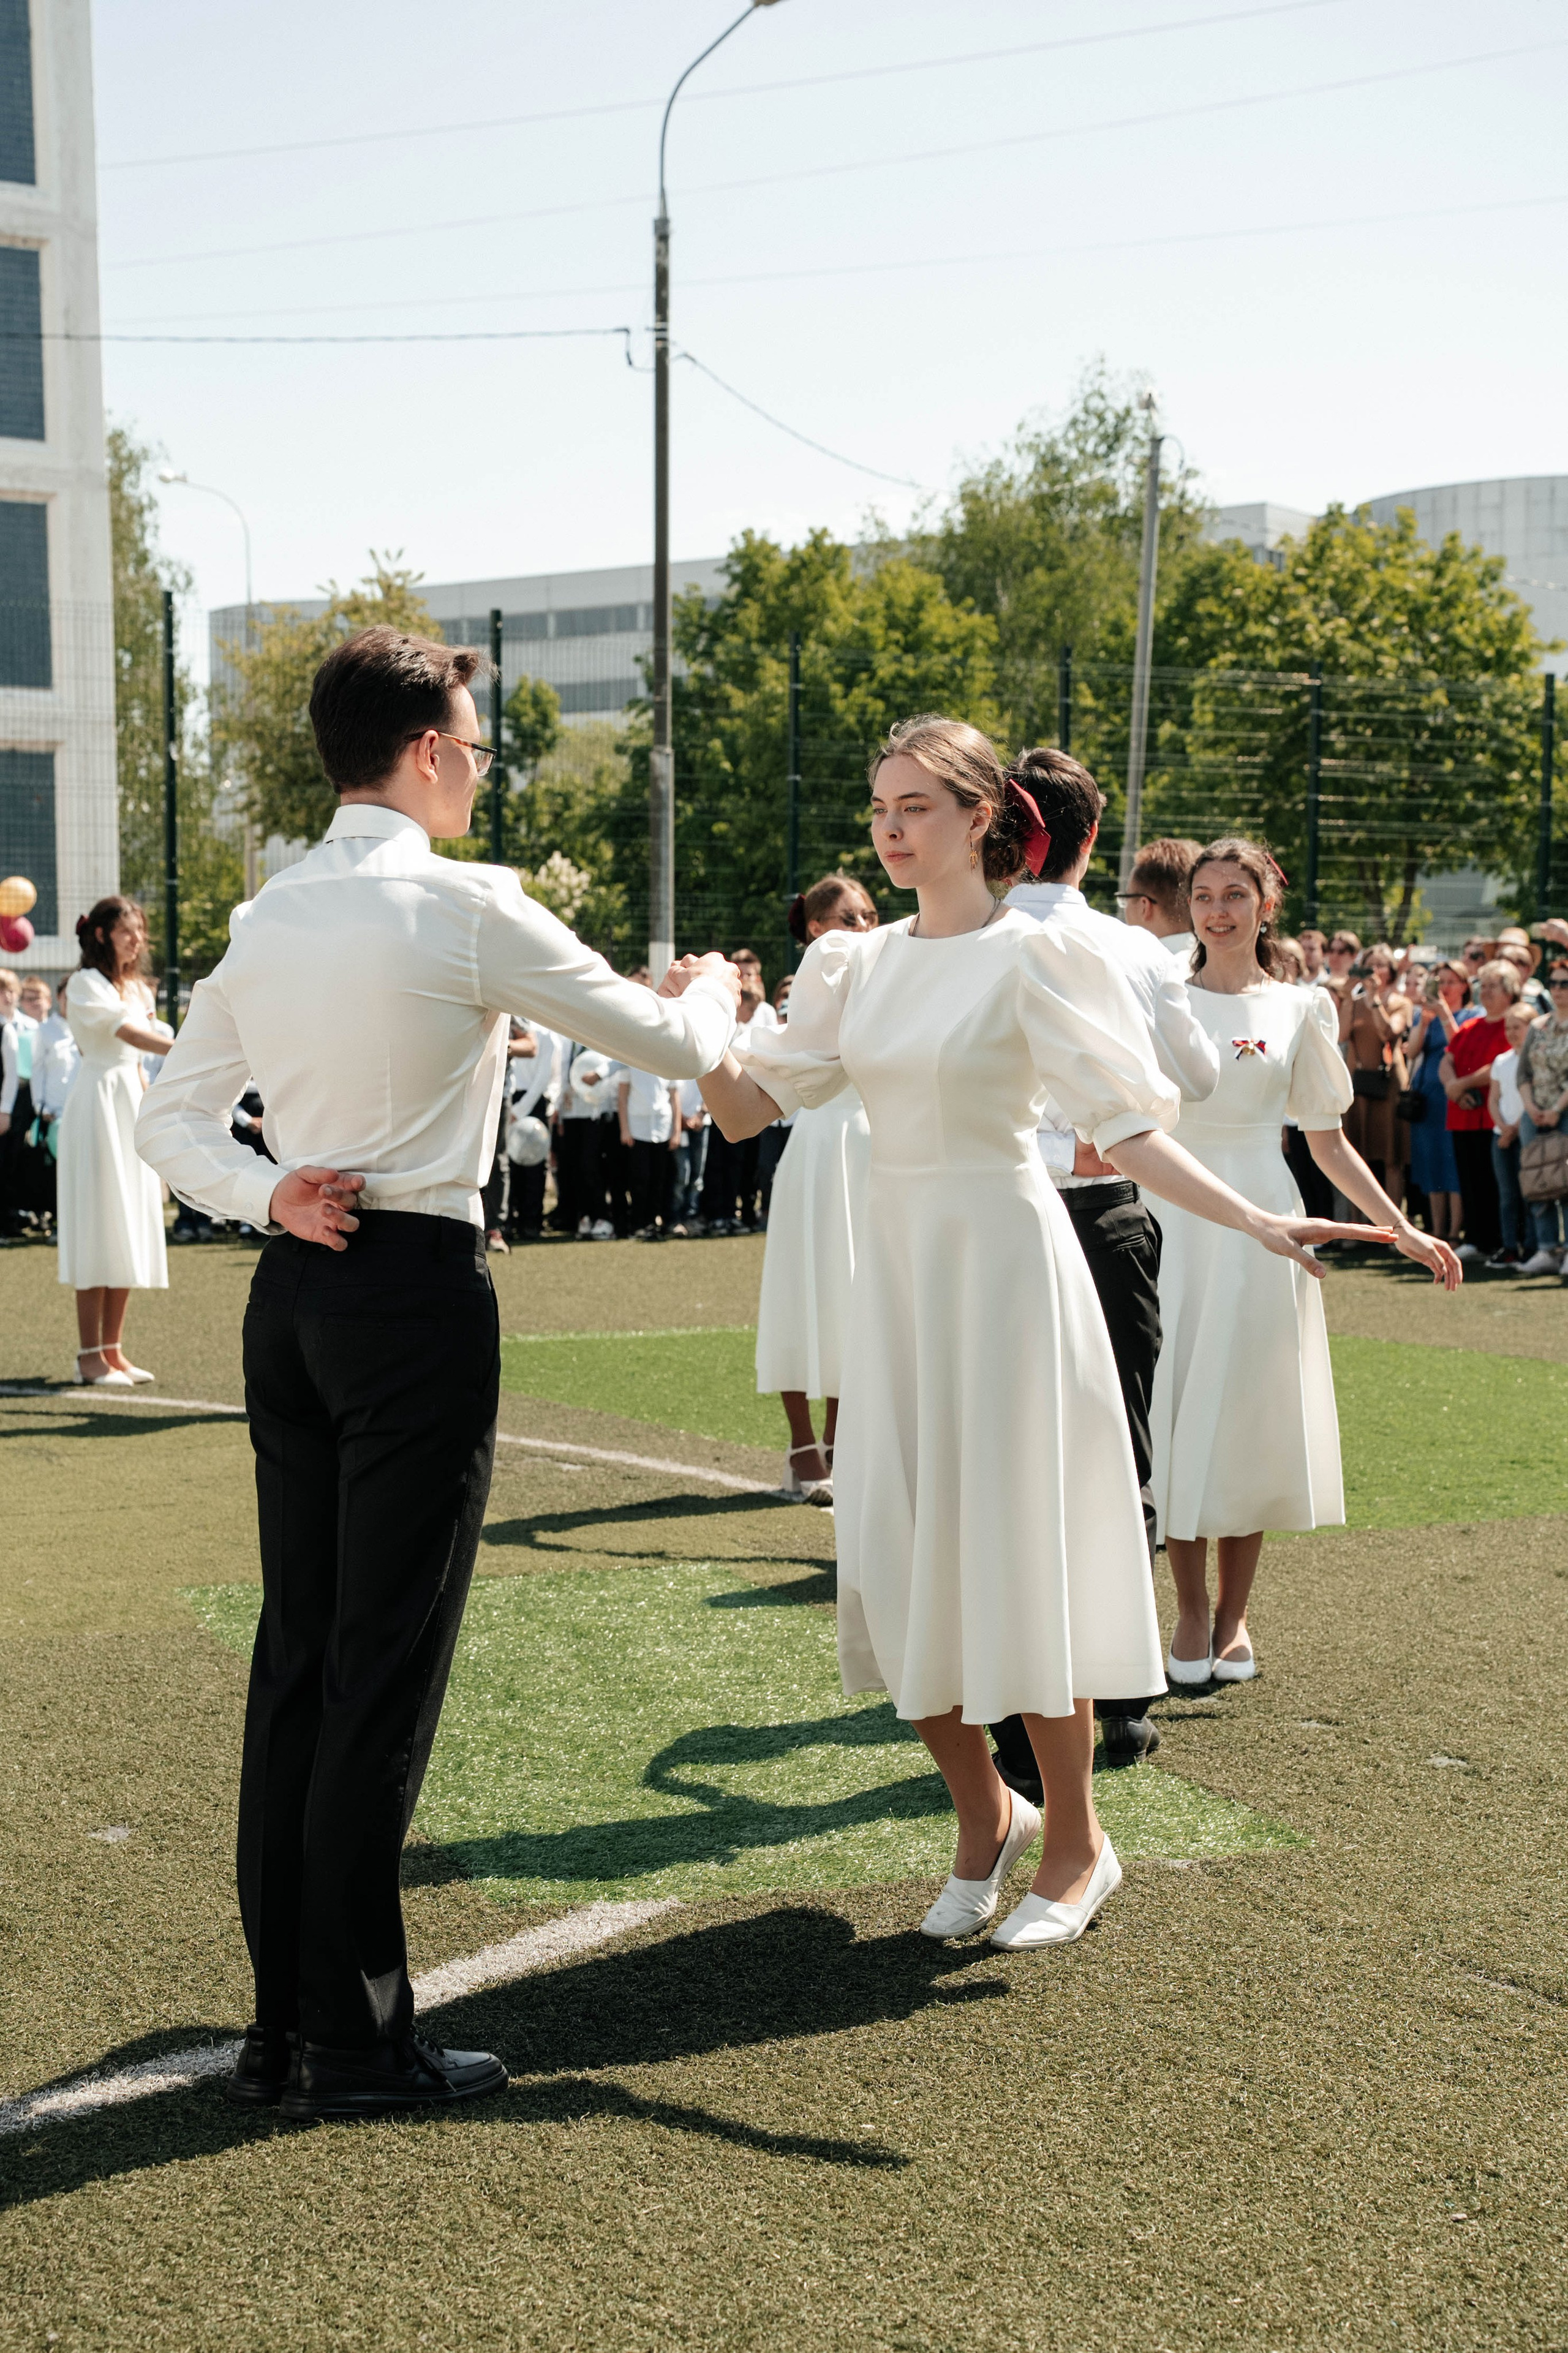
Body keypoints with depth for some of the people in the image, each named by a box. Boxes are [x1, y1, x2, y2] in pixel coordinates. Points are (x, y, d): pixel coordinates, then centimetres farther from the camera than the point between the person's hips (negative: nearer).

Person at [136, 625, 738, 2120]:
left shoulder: (266, 918, 11)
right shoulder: (467, 906, -10)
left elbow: (170, 1123, 13)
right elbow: (672, 1048, -2)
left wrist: (266, 1195, -2)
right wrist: (715, 990, 19)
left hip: (294, 1286, 7)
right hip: (416, 1289, -7)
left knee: (295, 1656, 11)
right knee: (387, 1668, -1)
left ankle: (284, 2025, 19)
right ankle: (355, 2039, 8)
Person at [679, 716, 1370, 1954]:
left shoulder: (1033, 956, -7)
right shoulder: (858, 963, 9)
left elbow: (1125, 1130, -11)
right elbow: (748, 1109, 7)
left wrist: (1255, 1222, -21)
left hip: (1004, 1257, -5)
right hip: (897, 1261, 5)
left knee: (1016, 1554, -1)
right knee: (900, 1558, 5)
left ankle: (1076, 1841, 17)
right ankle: (985, 1814, 26)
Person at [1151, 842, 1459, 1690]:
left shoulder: (1299, 1010, 7)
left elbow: (1328, 1143, 9)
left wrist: (1399, 1227, 3)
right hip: (1174, 1224, 0)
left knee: (1248, 1414, 1)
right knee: (1176, 1416, -2)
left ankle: (1234, 1616, 13)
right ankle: (1191, 1613, 10)